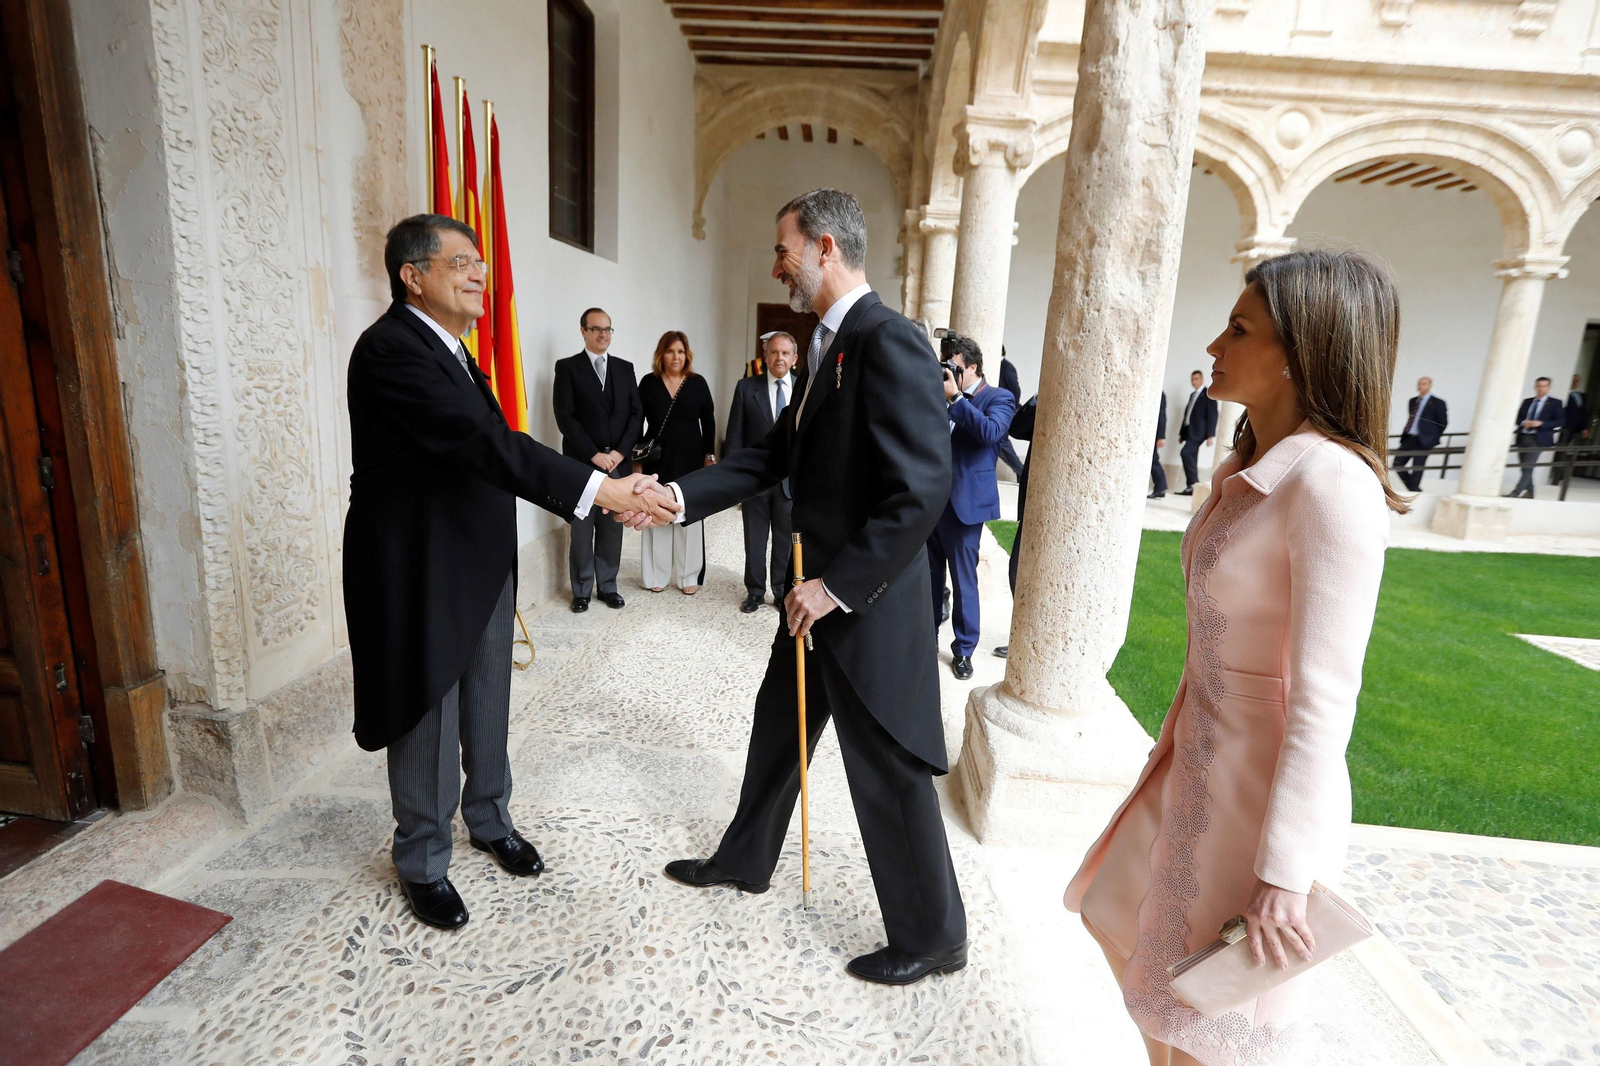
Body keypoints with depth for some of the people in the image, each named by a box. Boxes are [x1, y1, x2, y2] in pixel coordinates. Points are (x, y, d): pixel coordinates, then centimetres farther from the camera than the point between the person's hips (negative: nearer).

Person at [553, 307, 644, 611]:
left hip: (618, 461, 3)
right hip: (582, 463, -3)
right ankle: (581, 590, 14)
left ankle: (608, 586, 19)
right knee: (582, 530, 3)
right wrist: (594, 454, -13)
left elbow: (637, 413, 7)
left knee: (612, 528, 7)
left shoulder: (625, 368, 12)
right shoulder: (567, 367, 0)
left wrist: (620, 451, -6)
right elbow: (565, 417, -7)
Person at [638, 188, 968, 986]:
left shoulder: (889, 344, -20)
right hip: (820, 594, 10)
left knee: (887, 771, 6)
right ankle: (744, 860, 48)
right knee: (778, 726, 24)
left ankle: (931, 937, 30)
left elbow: (923, 490, -27)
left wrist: (837, 585, -21)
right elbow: (774, 455, 11)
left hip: (868, 604, -10)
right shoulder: (827, 345, 11)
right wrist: (679, 494, 1)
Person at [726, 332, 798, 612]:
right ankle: (755, 592, 25)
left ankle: (782, 592, 26)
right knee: (754, 540, 11)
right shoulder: (746, 388, -1)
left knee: (785, 540, 11)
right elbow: (735, 436, -1)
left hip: (791, 478, 0)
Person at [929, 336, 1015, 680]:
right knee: (929, 575, 14)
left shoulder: (998, 398, -3)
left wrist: (956, 398, -21)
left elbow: (990, 432, -23)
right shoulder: (945, 397, 13)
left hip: (964, 503, -6)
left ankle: (963, 649, 16)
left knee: (963, 579, 3)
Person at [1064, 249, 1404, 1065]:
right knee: (1128, 923, 26)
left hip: (1264, 782, -8)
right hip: (1198, 754, 8)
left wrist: (1282, 875, -20)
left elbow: (1325, 700, -24)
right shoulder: (1250, 465, 3)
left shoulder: (1330, 483, -24)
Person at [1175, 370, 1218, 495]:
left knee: (1185, 453, -20)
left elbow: (1212, 415, -8)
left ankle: (1193, 484, -15)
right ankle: (1191, 487, 6)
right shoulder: (1192, 395, 19)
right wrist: (1182, 433, 17)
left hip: (1198, 431, -8)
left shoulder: (1208, 394, -3)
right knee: (1191, 458, 5)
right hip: (1190, 431, 8)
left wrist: (1210, 435, -15)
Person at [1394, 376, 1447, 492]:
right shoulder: (1412, 401, 16)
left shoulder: (1437, 403, -1)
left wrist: (1434, 438, -3)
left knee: (1417, 469, -6)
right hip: (1408, 439, 6)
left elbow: (1443, 423, -1)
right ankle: (1414, 490, 16)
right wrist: (1405, 434, 12)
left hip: (1423, 441, -6)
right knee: (1397, 464, 1)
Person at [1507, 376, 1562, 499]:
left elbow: (1559, 421, -4)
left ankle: (1515, 493, -18)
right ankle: (1529, 493, 23)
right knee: (1524, 468, 11)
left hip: (1538, 440, -5)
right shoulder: (1527, 401, 15)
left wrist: (1541, 423, -16)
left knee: (1528, 468, -13)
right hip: (1522, 438, 5)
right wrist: (1523, 422, -7)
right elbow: (1518, 417, 15)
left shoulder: (1555, 403, 2)